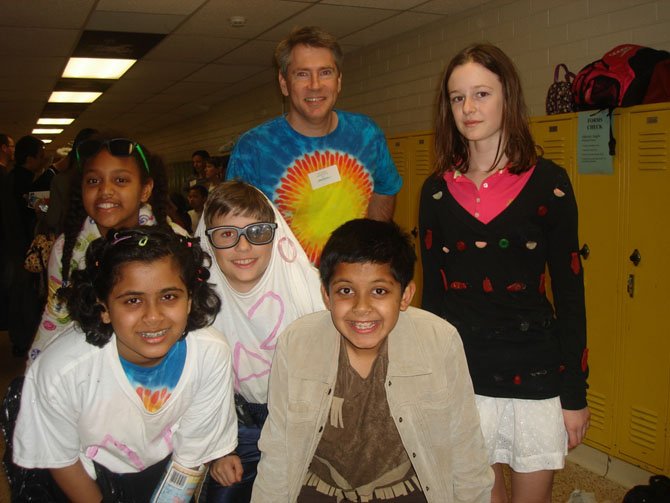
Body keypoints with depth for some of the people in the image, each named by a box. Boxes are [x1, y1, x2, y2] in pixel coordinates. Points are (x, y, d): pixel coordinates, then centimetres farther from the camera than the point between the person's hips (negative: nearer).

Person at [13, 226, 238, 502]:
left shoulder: (212, 354, -32)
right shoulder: (62, 369, -36)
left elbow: (192, 453, -15)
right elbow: (60, 459, -14)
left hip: (163, 466, 2)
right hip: (88, 476, -1)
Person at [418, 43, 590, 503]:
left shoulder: (547, 183, -5)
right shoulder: (437, 190, 3)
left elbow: (569, 290, -3)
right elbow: (432, 289, 7)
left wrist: (576, 392, -3)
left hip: (535, 375, -2)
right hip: (459, 372, 2)